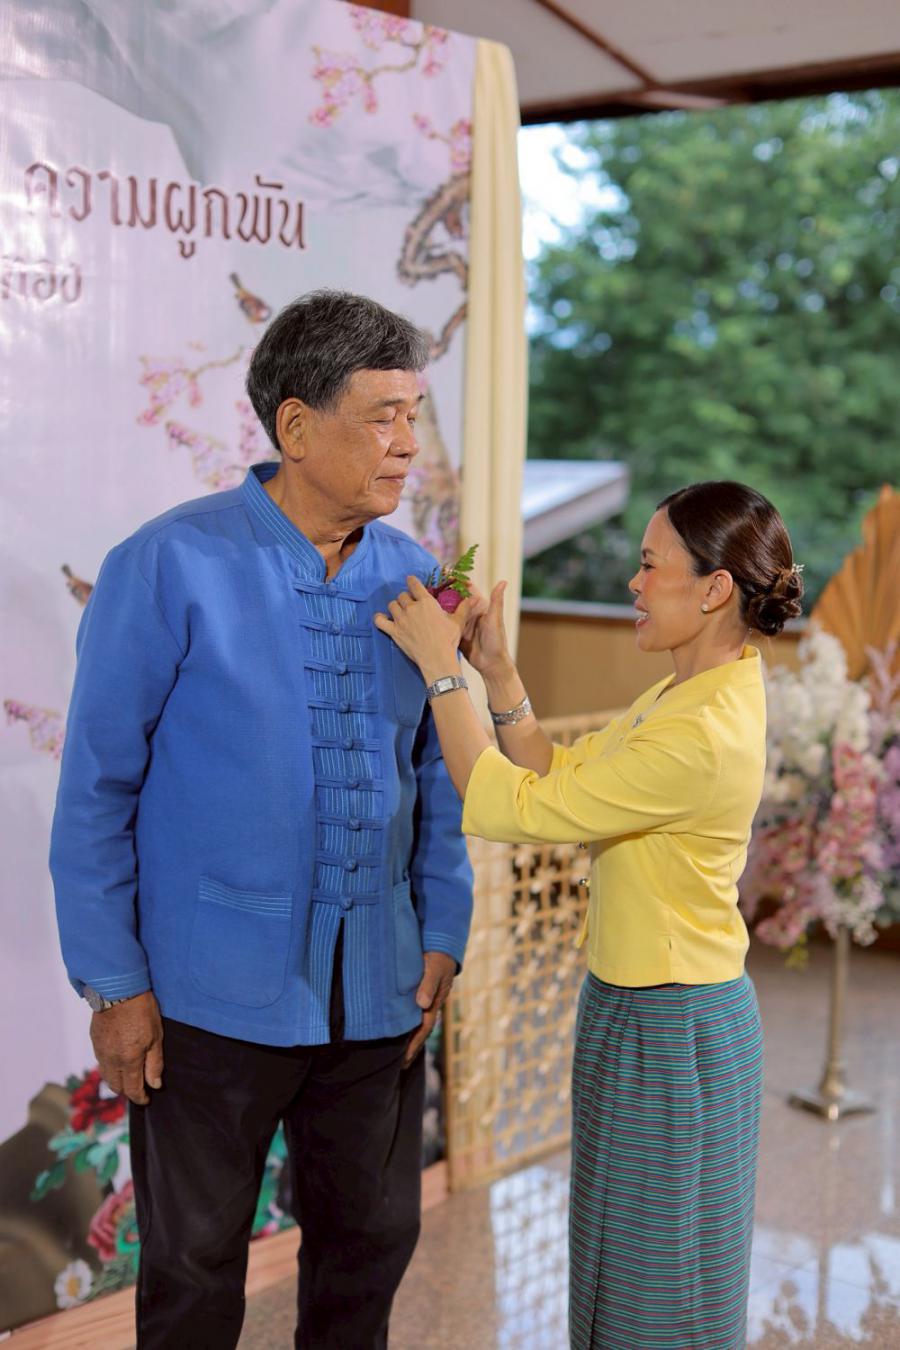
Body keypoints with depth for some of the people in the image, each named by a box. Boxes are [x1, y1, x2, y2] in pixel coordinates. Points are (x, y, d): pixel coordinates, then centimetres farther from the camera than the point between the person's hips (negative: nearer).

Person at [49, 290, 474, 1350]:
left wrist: (442, 933, 6)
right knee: (196, 1264, 12)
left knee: (371, 1242, 17)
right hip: (214, 992, -4)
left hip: (376, 987, 4)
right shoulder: (171, 568, -12)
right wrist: (113, 982, -9)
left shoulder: (413, 576, 2)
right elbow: (95, 791, -9)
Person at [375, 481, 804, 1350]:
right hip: (634, 1009, 10)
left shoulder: (706, 739, -29)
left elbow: (509, 807, -26)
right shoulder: (685, 693, 3)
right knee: (620, 1278, 24)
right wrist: (497, 672, -2)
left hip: (672, 1034, -10)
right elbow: (556, 780, 7)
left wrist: (440, 669, -19)